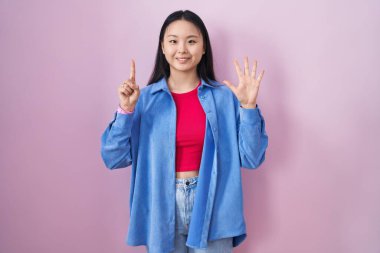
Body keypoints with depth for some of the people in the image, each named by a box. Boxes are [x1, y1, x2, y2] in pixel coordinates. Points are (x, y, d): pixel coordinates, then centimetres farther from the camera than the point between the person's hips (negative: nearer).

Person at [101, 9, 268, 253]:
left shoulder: (224, 97, -3)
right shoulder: (144, 99, -2)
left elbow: (250, 158, -5)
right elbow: (115, 159, -5)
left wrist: (249, 106, -15)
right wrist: (126, 110, -17)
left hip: (211, 207, 0)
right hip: (161, 209, 1)